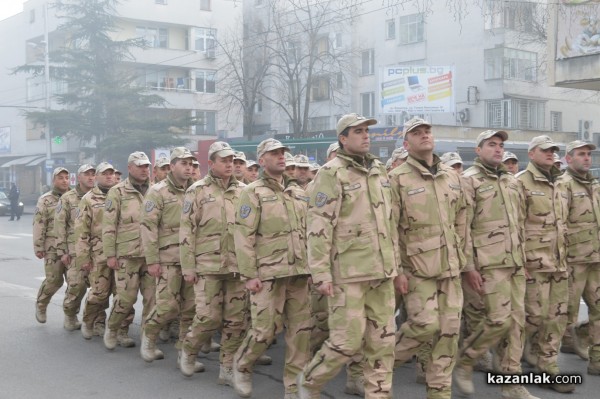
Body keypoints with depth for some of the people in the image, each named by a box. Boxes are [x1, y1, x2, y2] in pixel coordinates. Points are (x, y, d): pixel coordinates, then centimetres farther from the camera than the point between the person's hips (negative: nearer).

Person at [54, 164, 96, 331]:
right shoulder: (68, 198, 2)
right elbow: (60, 226, 0)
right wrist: (62, 251, -4)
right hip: (76, 250, -3)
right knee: (77, 285, -8)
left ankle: (98, 316, 14)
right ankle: (70, 316, 14)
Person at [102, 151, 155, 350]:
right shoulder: (118, 192, 0)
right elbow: (109, 226, -2)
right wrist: (110, 255, -6)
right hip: (127, 254, -4)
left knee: (152, 297, 3)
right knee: (126, 297, -2)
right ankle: (113, 328, 21)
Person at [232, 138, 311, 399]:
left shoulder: (298, 192, 16)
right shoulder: (253, 192, -1)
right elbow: (243, 235, -6)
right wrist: (249, 275, -12)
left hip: (299, 272, 5)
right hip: (269, 273, -5)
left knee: (300, 329, 4)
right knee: (265, 329, -4)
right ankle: (241, 364, 24)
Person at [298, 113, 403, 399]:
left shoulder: (379, 171, 14)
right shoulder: (332, 173, -7)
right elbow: (318, 226, -13)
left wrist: (397, 266, 17)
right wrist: (321, 274, -18)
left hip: (381, 272, 6)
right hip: (348, 273, -6)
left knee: (383, 342, 7)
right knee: (348, 341, -3)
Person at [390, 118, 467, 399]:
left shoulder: (452, 176, 12)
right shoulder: (398, 178, -5)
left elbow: (461, 223, 17)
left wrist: (461, 258, 13)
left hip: (449, 267, 5)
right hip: (417, 267, -5)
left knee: (449, 330, 5)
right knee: (425, 325, -11)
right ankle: (387, 359, 16)